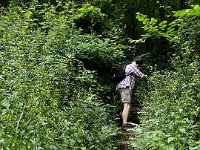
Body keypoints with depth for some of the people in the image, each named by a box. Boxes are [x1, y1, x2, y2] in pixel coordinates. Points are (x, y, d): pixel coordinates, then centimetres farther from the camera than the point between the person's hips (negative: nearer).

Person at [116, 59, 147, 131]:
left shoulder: (126, 67, 28)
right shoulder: (133, 67, 1)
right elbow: (141, 76, 4)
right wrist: (145, 76, 26)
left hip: (120, 87, 10)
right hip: (125, 87, -10)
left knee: (129, 106, 13)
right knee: (127, 106, -18)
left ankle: (125, 124, 10)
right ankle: (124, 125, -27)